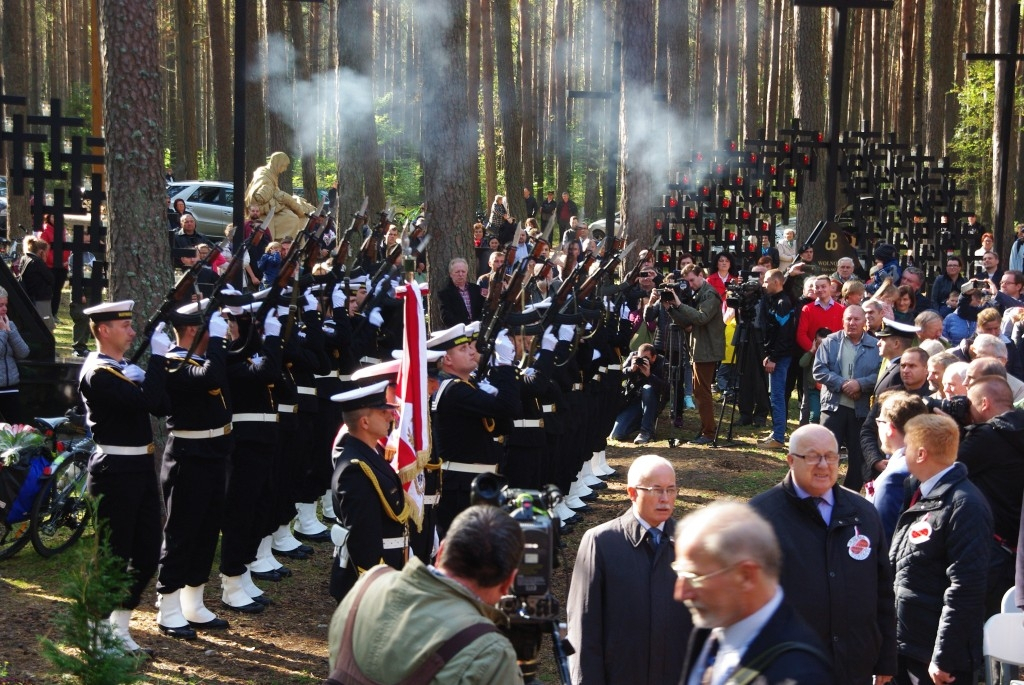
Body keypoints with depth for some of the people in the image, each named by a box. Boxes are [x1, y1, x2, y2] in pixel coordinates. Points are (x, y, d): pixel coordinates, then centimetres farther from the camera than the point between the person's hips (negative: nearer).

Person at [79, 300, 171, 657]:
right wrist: (158, 356, -20)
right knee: (113, 558, -2)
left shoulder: (126, 369, 14)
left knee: (147, 556, 13)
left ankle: (119, 630, 24)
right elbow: (146, 401, -27)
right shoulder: (97, 373, -15)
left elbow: (163, 406, 6)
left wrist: (141, 378, -10)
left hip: (140, 468, 9)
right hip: (114, 473, -9)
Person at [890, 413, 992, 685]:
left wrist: (944, 658, -21)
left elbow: (966, 589, -22)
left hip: (934, 655, -8)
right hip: (903, 645, 8)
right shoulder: (919, 492, 9)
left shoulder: (964, 506, -18)